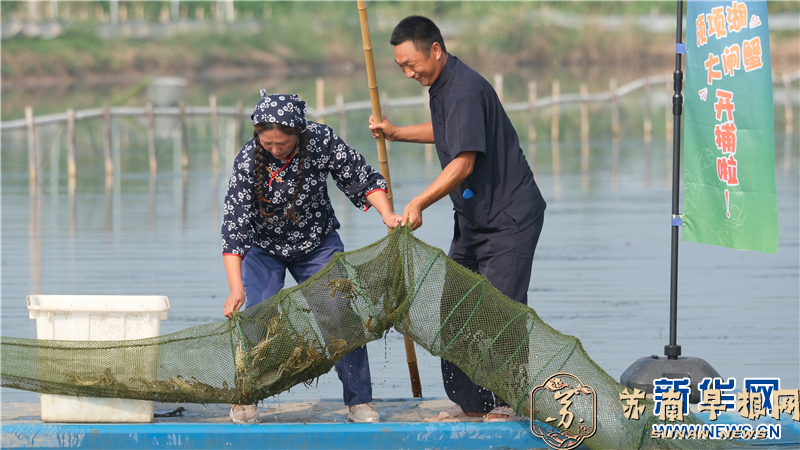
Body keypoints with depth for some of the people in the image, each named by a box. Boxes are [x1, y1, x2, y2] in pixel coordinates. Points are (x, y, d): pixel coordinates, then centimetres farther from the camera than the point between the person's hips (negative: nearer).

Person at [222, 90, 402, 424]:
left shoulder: (323, 141, -23)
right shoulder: (248, 162, -26)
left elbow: (363, 180, -9)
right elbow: (234, 227, -27)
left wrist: (387, 214, -26)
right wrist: (236, 289, -35)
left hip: (318, 245, 1)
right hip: (264, 248, -1)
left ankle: (360, 402, 4)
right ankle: (243, 401, 2)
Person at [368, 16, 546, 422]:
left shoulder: (466, 90, -23)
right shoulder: (441, 86, 8)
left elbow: (463, 163, -31)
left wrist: (420, 203, -35)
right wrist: (397, 133, 23)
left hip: (509, 217, -10)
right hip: (473, 218, 10)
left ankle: (506, 404, -4)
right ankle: (470, 404, 13)